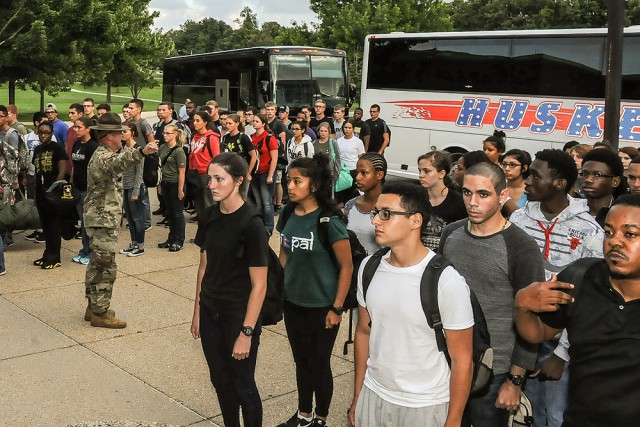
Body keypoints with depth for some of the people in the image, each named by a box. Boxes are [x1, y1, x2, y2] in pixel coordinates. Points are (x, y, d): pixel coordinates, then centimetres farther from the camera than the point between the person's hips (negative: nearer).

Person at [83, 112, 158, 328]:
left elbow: (117, 160, 36)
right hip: (103, 220, -11)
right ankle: (100, 313, 1)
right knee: (106, 268, -5)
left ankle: (93, 306, 26)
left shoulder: (103, 154, 14)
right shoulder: (103, 157, -20)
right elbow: (118, 162, -44)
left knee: (97, 264, 16)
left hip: (101, 219, 11)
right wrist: (142, 152, -61)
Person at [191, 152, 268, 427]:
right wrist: (197, 312, 10)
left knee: (243, 386, 7)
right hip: (210, 313, 6)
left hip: (239, 316, -6)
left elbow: (259, 285, -17)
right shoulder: (209, 217, 0)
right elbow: (204, 267, 10)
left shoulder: (251, 224, -18)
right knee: (220, 381, 17)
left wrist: (247, 332, -17)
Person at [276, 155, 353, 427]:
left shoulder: (328, 221, -20)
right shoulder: (288, 215, -2)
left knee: (319, 364, 11)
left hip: (321, 307, -5)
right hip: (293, 303, 6)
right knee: (301, 361, 20)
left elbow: (346, 267, -15)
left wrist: (337, 308, -14)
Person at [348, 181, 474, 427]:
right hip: (372, 396, 5)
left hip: (425, 407, -4)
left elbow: (462, 360, -13)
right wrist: (357, 398, 10)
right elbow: (363, 333, 7)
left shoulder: (447, 282, -20)